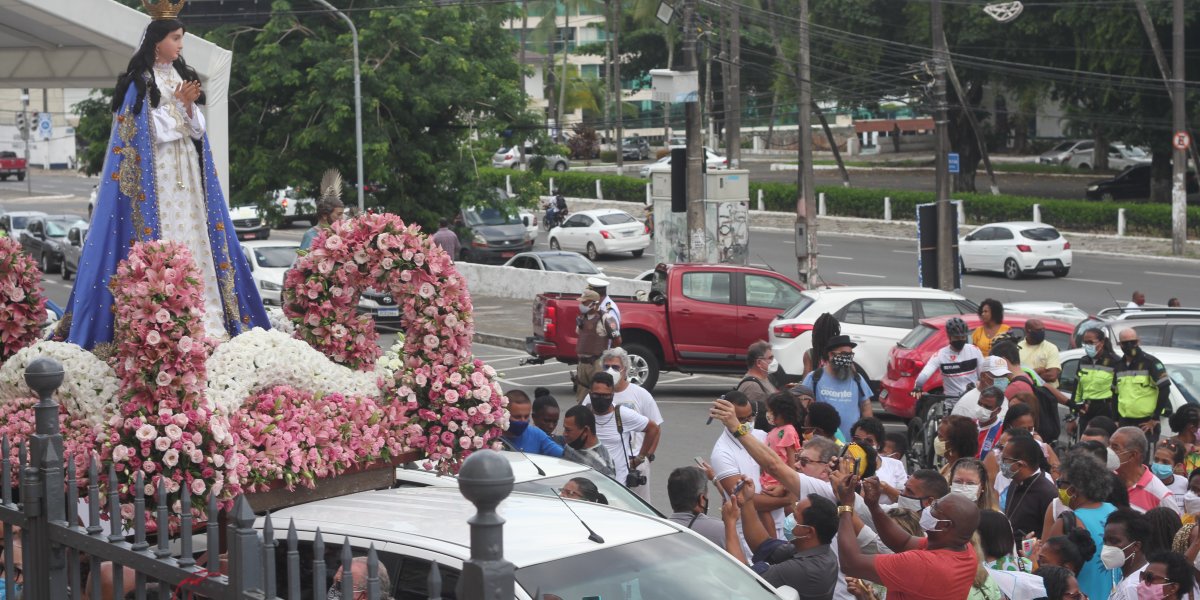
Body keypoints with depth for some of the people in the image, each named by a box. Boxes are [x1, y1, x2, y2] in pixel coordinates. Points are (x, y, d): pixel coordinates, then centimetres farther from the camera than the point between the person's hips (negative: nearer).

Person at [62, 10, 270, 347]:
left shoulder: (182, 77, 15)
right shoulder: (140, 82, -4)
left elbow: (197, 129, 12)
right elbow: (144, 131, -11)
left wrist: (189, 106, -8)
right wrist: (178, 103, -10)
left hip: (187, 171, 7)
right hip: (155, 173, -7)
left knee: (193, 236, 1)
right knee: (162, 237, -11)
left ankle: (200, 317, 0)